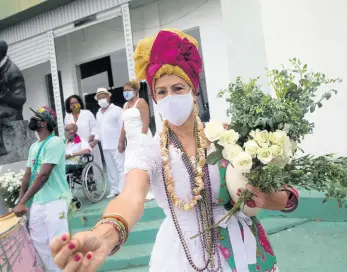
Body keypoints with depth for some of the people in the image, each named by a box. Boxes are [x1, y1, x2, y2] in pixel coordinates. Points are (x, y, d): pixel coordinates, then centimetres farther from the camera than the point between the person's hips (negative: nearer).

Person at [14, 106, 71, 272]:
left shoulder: (54, 142, -12)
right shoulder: (34, 147, 13)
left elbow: (43, 175, -18)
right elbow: (28, 175, 16)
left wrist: (23, 202, -17)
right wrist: (21, 202, 10)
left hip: (54, 202, -8)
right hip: (36, 202, 8)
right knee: (40, 244, 12)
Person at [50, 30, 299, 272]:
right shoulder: (150, 154, -11)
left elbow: (267, 187, -7)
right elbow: (132, 197, -31)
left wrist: (278, 199, -31)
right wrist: (103, 237, -52)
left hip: (239, 249, 1)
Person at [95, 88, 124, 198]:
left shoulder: (117, 110, -4)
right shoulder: (98, 113, 17)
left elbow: (122, 127, -8)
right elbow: (99, 129, 18)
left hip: (116, 145, -7)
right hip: (105, 146, 7)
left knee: (120, 168, -6)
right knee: (110, 169, 11)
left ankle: (123, 190, -4)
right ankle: (114, 190, 18)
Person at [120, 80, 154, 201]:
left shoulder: (141, 102, -3)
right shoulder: (125, 105, 19)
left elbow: (146, 122, -12)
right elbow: (124, 125, 18)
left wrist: (143, 138, -19)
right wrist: (121, 141, 14)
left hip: (141, 138, -8)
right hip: (130, 140, 8)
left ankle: (150, 192, -1)